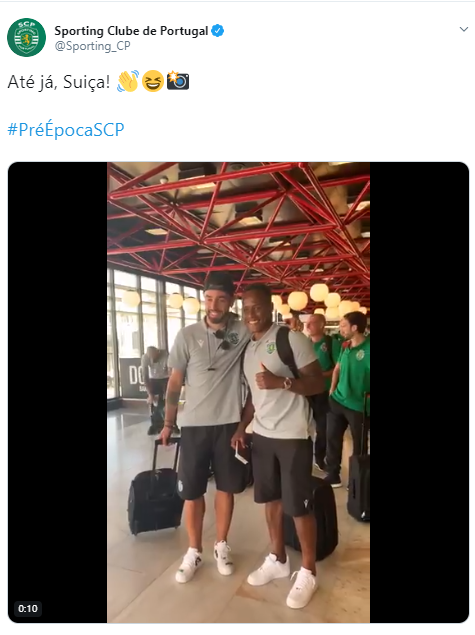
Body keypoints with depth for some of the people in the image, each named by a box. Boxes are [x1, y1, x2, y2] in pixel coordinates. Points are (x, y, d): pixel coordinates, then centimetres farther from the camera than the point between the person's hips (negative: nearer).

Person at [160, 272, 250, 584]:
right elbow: (175, 382, 2)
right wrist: (168, 423, 4)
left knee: (226, 486, 14)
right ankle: (194, 552, 30)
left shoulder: (244, 332, -6)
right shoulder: (187, 335, -5)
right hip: (194, 424, 0)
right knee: (192, 490, 10)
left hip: (230, 422, 0)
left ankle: (222, 546, 35)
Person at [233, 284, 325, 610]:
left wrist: (282, 382, -29)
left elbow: (319, 383, -15)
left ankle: (308, 572, 24)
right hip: (262, 434, 7)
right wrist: (241, 428, 9)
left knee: (299, 505, 4)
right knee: (271, 498, 17)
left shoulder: (293, 339, -13)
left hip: (293, 435, -6)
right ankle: (278, 559, 36)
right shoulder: (248, 349, 9)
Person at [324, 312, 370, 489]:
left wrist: (366, 395, -18)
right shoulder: (345, 347, 4)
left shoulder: (367, 349, -17)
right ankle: (333, 475, 27)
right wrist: (332, 390, 10)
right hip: (337, 400, 6)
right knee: (332, 437, 11)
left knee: (359, 444, 11)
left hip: (358, 405, -6)